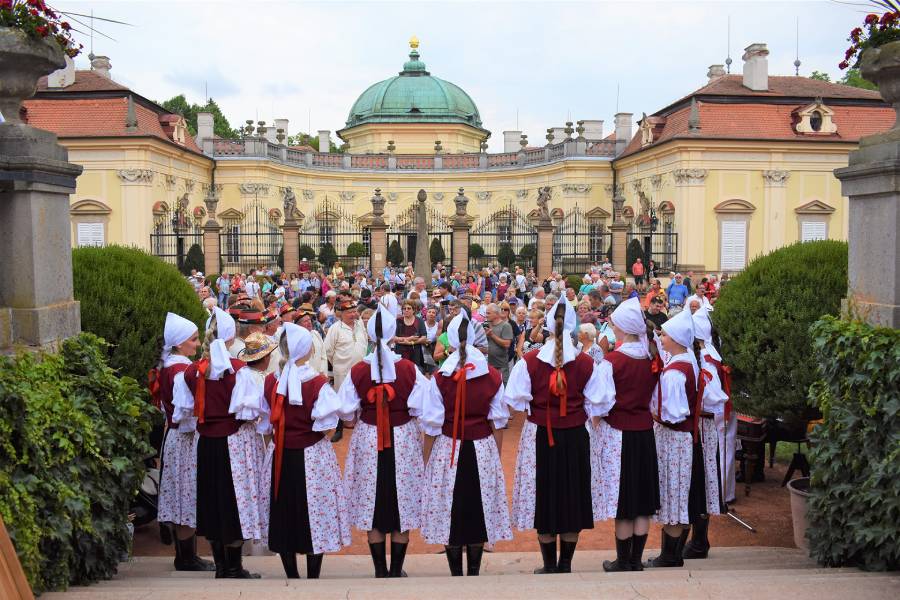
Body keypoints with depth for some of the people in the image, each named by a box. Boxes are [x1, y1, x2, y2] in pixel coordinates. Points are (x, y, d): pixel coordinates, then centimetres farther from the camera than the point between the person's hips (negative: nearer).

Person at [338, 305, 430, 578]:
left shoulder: (357, 371, -10)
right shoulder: (409, 369, -11)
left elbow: (346, 411, -5)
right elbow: (420, 408, -9)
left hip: (368, 440, 1)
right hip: (403, 441, 0)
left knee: (373, 505, 13)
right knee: (402, 504, 12)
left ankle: (380, 570, 22)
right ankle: (396, 570, 21)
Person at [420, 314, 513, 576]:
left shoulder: (440, 378, -11)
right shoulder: (493, 376, -4)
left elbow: (432, 426, -7)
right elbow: (498, 422, 1)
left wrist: (427, 460, 3)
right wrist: (496, 455, 12)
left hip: (448, 451, -2)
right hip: (483, 449, 2)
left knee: (450, 509, 10)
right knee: (479, 506, 14)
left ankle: (456, 572, 18)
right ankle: (474, 570, 24)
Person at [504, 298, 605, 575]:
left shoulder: (530, 361, -13)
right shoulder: (586, 363, -10)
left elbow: (517, 400, -7)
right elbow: (595, 403, -3)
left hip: (540, 436, -1)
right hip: (575, 437, 1)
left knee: (544, 494, 12)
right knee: (572, 494, 13)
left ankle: (549, 564, 21)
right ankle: (565, 563, 22)